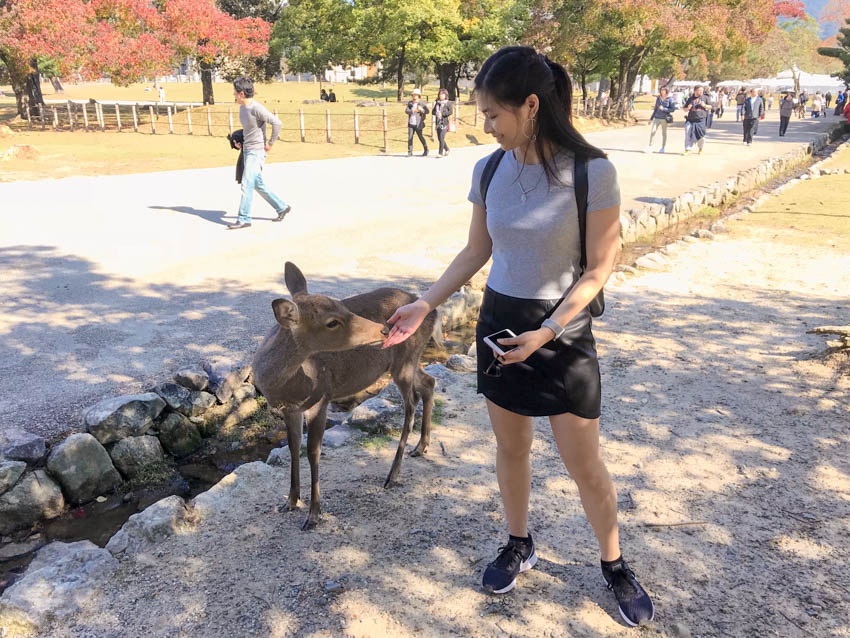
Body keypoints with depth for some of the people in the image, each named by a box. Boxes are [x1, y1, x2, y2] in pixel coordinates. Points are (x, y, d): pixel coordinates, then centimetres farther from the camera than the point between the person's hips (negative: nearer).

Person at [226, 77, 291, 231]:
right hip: (247, 150, 10)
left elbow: (277, 123, -22)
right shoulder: (242, 108, 10)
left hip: (256, 152, -10)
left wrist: (271, 143, -15)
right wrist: (239, 140, 13)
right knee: (258, 185, 14)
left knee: (247, 184, -11)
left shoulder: (256, 108, -18)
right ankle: (282, 207, 25)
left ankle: (243, 219, -6)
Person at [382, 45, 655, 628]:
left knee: (585, 464, 7)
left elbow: (598, 270, -13)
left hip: (563, 330, -4)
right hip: (499, 320, 4)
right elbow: (476, 253, 7)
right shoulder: (489, 171, -2)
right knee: (511, 447, 17)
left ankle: (615, 564, 32)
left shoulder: (592, 172, -17)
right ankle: (519, 545, 41)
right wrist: (425, 306, -1)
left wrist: (545, 333, -20)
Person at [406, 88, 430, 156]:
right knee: (410, 138, -1)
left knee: (420, 137, 4)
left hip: (418, 124, -3)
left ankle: (426, 149, 22)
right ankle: (410, 152, 3)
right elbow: (406, 111, -4)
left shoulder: (421, 104, -3)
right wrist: (413, 111, -21)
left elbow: (427, 111, -12)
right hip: (410, 124, 3)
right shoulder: (410, 103, 7)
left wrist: (422, 110, -33)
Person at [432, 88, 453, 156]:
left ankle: (441, 153, -10)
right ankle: (446, 149, 31)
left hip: (444, 123, -6)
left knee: (441, 138, -13)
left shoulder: (448, 103, -1)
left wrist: (442, 114, -19)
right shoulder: (437, 103, 14)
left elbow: (450, 112, -11)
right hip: (438, 122, 6)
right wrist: (436, 113, -11)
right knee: (439, 138, 11)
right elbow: (433, 111, 10)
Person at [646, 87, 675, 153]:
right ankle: (650, 146, -10)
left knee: (664, 133, 6)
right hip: (657, 117, 3)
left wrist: (663, 109, -16)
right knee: (652, 131, -12)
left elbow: (673, 109, -7)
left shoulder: (670, 99, -3)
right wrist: (651, 118, 17)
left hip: (664, 118, -3)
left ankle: (662, 148, 15)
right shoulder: (658, 98, 9)